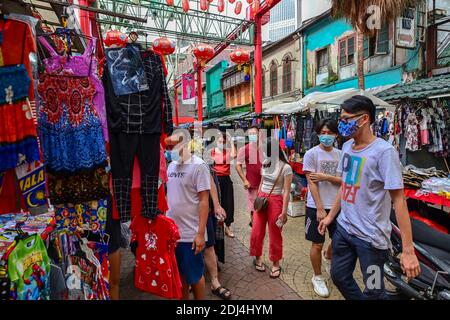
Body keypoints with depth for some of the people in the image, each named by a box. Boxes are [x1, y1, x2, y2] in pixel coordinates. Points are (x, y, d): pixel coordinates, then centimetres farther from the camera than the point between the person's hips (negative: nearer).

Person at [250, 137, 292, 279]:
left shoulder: (285, 167, -13)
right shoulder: (265, 163, 5)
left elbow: (286, 191, -13)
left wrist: (284, 211, -15)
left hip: (276, 201, -5)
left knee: (275, 235, 8)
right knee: (256, 232, 9)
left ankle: (276, 264, 28)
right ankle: (258, 258, 32)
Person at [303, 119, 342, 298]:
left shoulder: (340, 155, 5)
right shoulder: (311, 154, -9)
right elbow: (311, 183, -13)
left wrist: (325, 177, -16)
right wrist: (320, 208, -16)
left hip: (337, 206, 5)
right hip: (317, 207, -4)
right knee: (317, 244, 6)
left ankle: (328, 256, 51)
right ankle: (318, 277, 28)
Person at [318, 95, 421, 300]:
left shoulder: (384, 151, -17)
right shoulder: (347, 147, 4)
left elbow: (398, 199, -18)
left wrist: (408, 250, -19)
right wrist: (330, 216, 16)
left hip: (370, 236, -6)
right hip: (343, 228, 7)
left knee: (373, 292, 8)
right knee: (339, 277, 19)